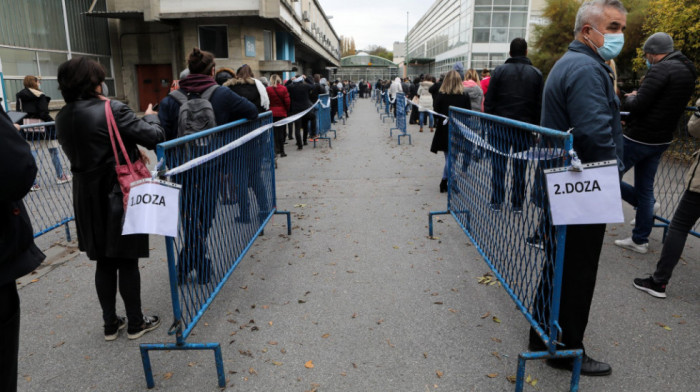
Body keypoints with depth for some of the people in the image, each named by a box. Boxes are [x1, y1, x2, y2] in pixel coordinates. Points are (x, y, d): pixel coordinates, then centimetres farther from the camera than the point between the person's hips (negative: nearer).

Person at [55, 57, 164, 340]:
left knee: (104, 262, 16)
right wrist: (150, 117, 4)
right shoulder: (112, 110, -17)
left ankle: (110, 324, 27)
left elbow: (80, 153, 13)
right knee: (127, 261, 6)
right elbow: (154, 137, -18)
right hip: (120, 197, -6)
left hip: (88, 199, 6)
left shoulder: (63, 117, 4)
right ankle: (136, 323, 20)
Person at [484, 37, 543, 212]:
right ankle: (517, 203, 14)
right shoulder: (536, 74, 4)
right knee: (520, 166, 8)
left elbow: (489, 100, -5)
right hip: (524, 127, 1)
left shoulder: (500, 70, -2)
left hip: (500, 125, -1)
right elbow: (539, 104, 2)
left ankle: (496, 202, 9)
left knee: (498, 165, 5)